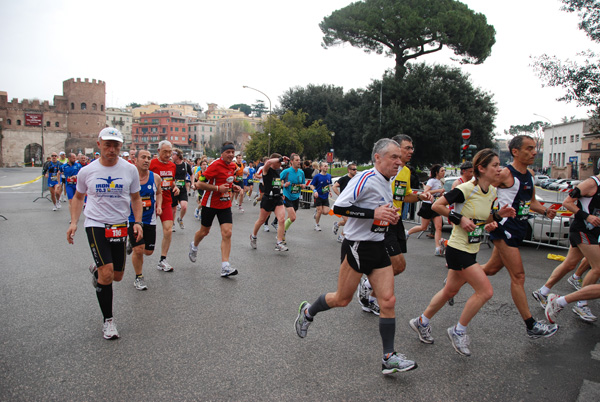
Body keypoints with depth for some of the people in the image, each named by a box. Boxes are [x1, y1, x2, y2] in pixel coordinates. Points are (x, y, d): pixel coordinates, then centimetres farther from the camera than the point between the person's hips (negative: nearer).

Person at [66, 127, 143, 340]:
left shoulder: (130, 169, -2)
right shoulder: (87, 171, -3)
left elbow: (136, 198, 9)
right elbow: (78, 197, 12)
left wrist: (137, 222, -3)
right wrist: (73, 222, 2)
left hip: (120, 226, 3)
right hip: (95, 225, -2)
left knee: (117, 276, 10)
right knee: (107, 273, -14)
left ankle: (97, 269, 47)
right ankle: (108, 320, 3)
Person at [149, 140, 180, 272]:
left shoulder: (172, 165, 9)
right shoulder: (152, 164, -10)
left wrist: (175, 187, 4)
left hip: (166, 202, 4)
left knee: (168, 230, -5)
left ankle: (162, 261, 6)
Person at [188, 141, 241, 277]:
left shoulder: (233, 166, 5)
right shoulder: (215, 165, -17)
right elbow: (200, 184, -18)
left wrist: (233, 187, 4)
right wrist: (218, 188, -24)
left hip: (225, 204, 5)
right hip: (210, 204, -5)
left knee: (227, 233, -10)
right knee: (204, 231, 14)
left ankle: (225, 267, -10)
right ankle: (194, 246, 49)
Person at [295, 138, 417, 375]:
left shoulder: (386, 184, 12)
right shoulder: (365, 179, -16)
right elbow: (338, 207, -24)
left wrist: (389, 217, 7)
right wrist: (374, 213, -27)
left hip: (377, 248, 8)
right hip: (357, 247, -8)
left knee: (388, 300, 1)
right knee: (342, 299, 5)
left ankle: (389, 357, 8)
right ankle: (308, 312, 33)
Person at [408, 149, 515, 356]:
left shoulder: (492, 192, 7)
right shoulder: (466, 189, -18)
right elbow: (437, 205, -14)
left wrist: (498, 215, -1)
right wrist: (459, 218, -19)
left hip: (471, 251, 9)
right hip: (458, 249, -9)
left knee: (449, 292, 17)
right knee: (485, 291, -11)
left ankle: (421, 322, 34)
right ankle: (459, 331, 8)